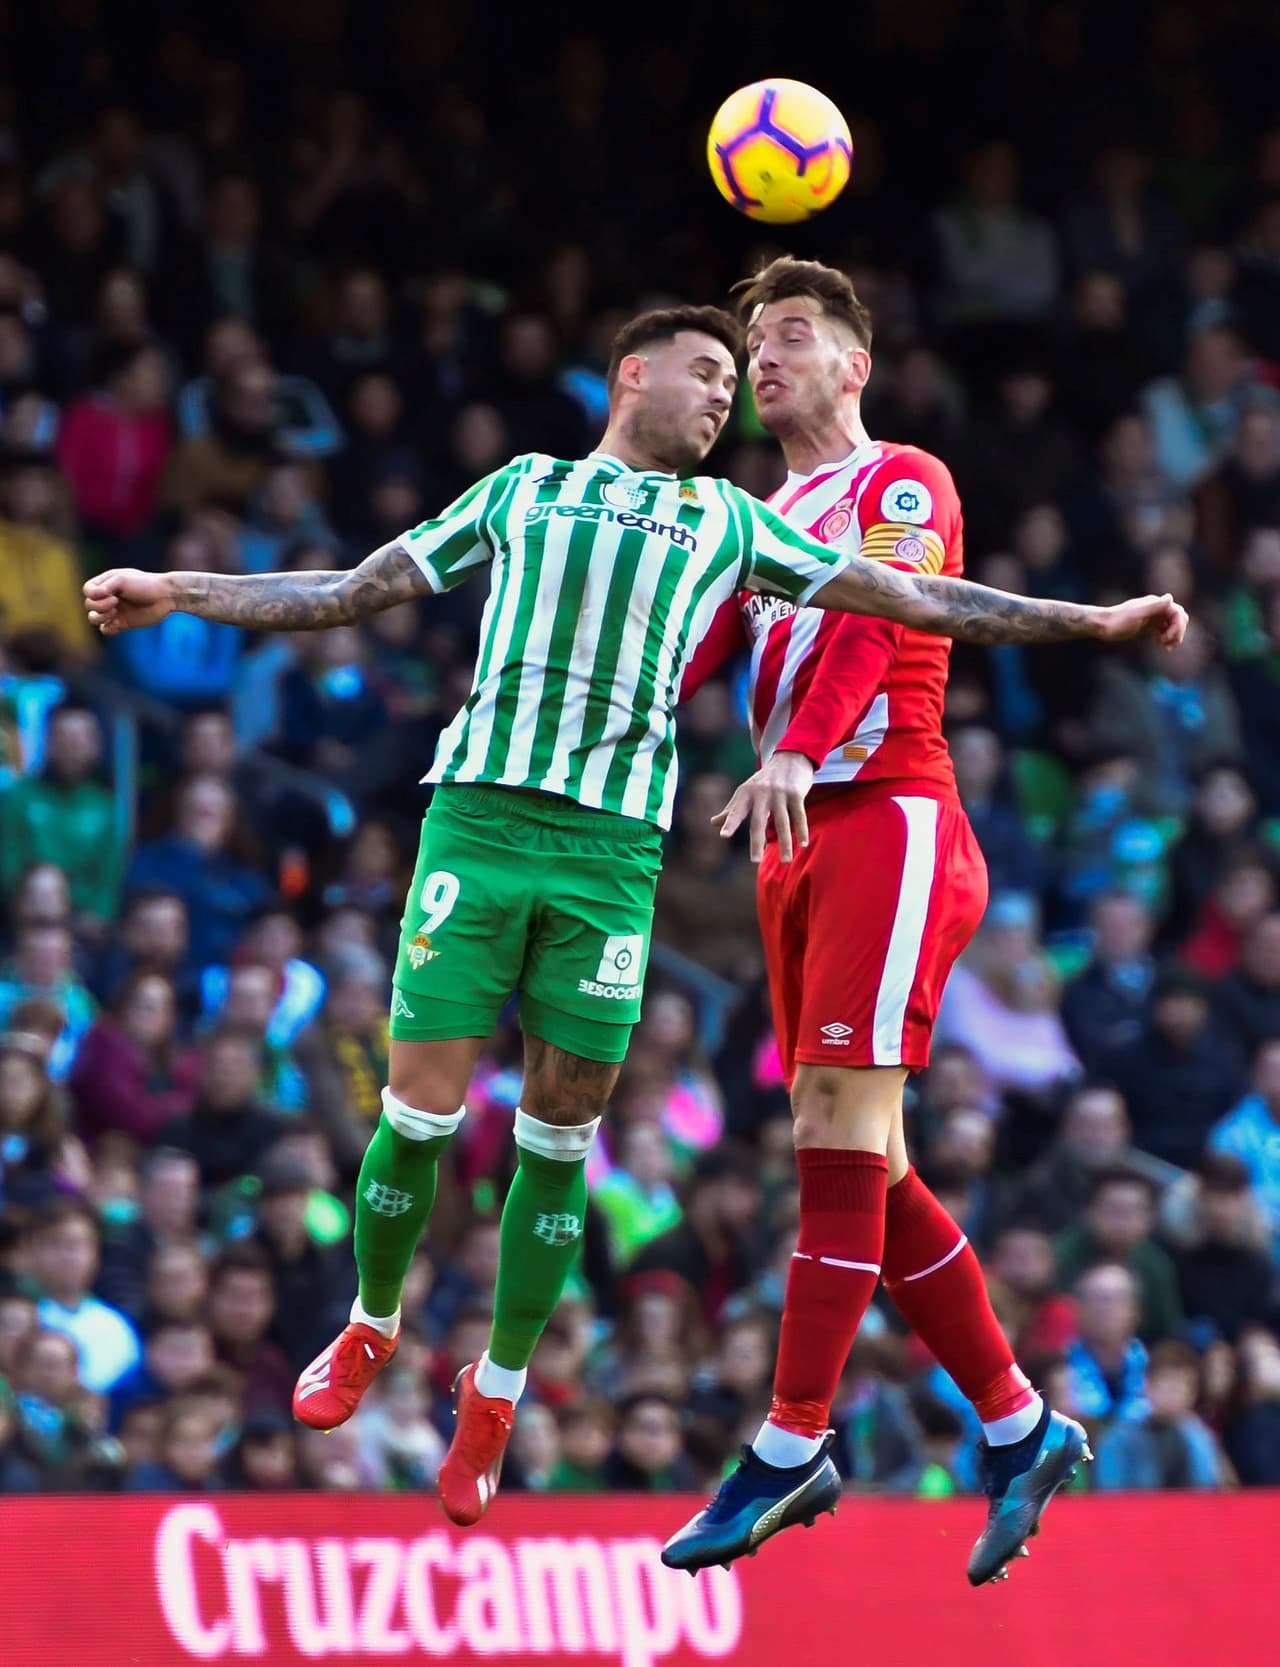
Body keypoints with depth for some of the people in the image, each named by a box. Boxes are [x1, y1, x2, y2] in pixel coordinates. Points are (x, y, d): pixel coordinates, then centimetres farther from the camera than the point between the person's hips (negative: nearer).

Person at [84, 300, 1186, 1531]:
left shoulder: (727, 521, 21)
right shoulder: (521, 490, 19)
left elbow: (911, 598, 20)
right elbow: (350, 593, 22)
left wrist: (1093, 620, 16)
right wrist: (176, 593, 16)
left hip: (615, 844, 1)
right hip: (480, 816, -1)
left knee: (559, 1131, 1)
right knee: (420, 1106, -5)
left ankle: (498, 1393, 15)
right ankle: (370, 1327, 19)